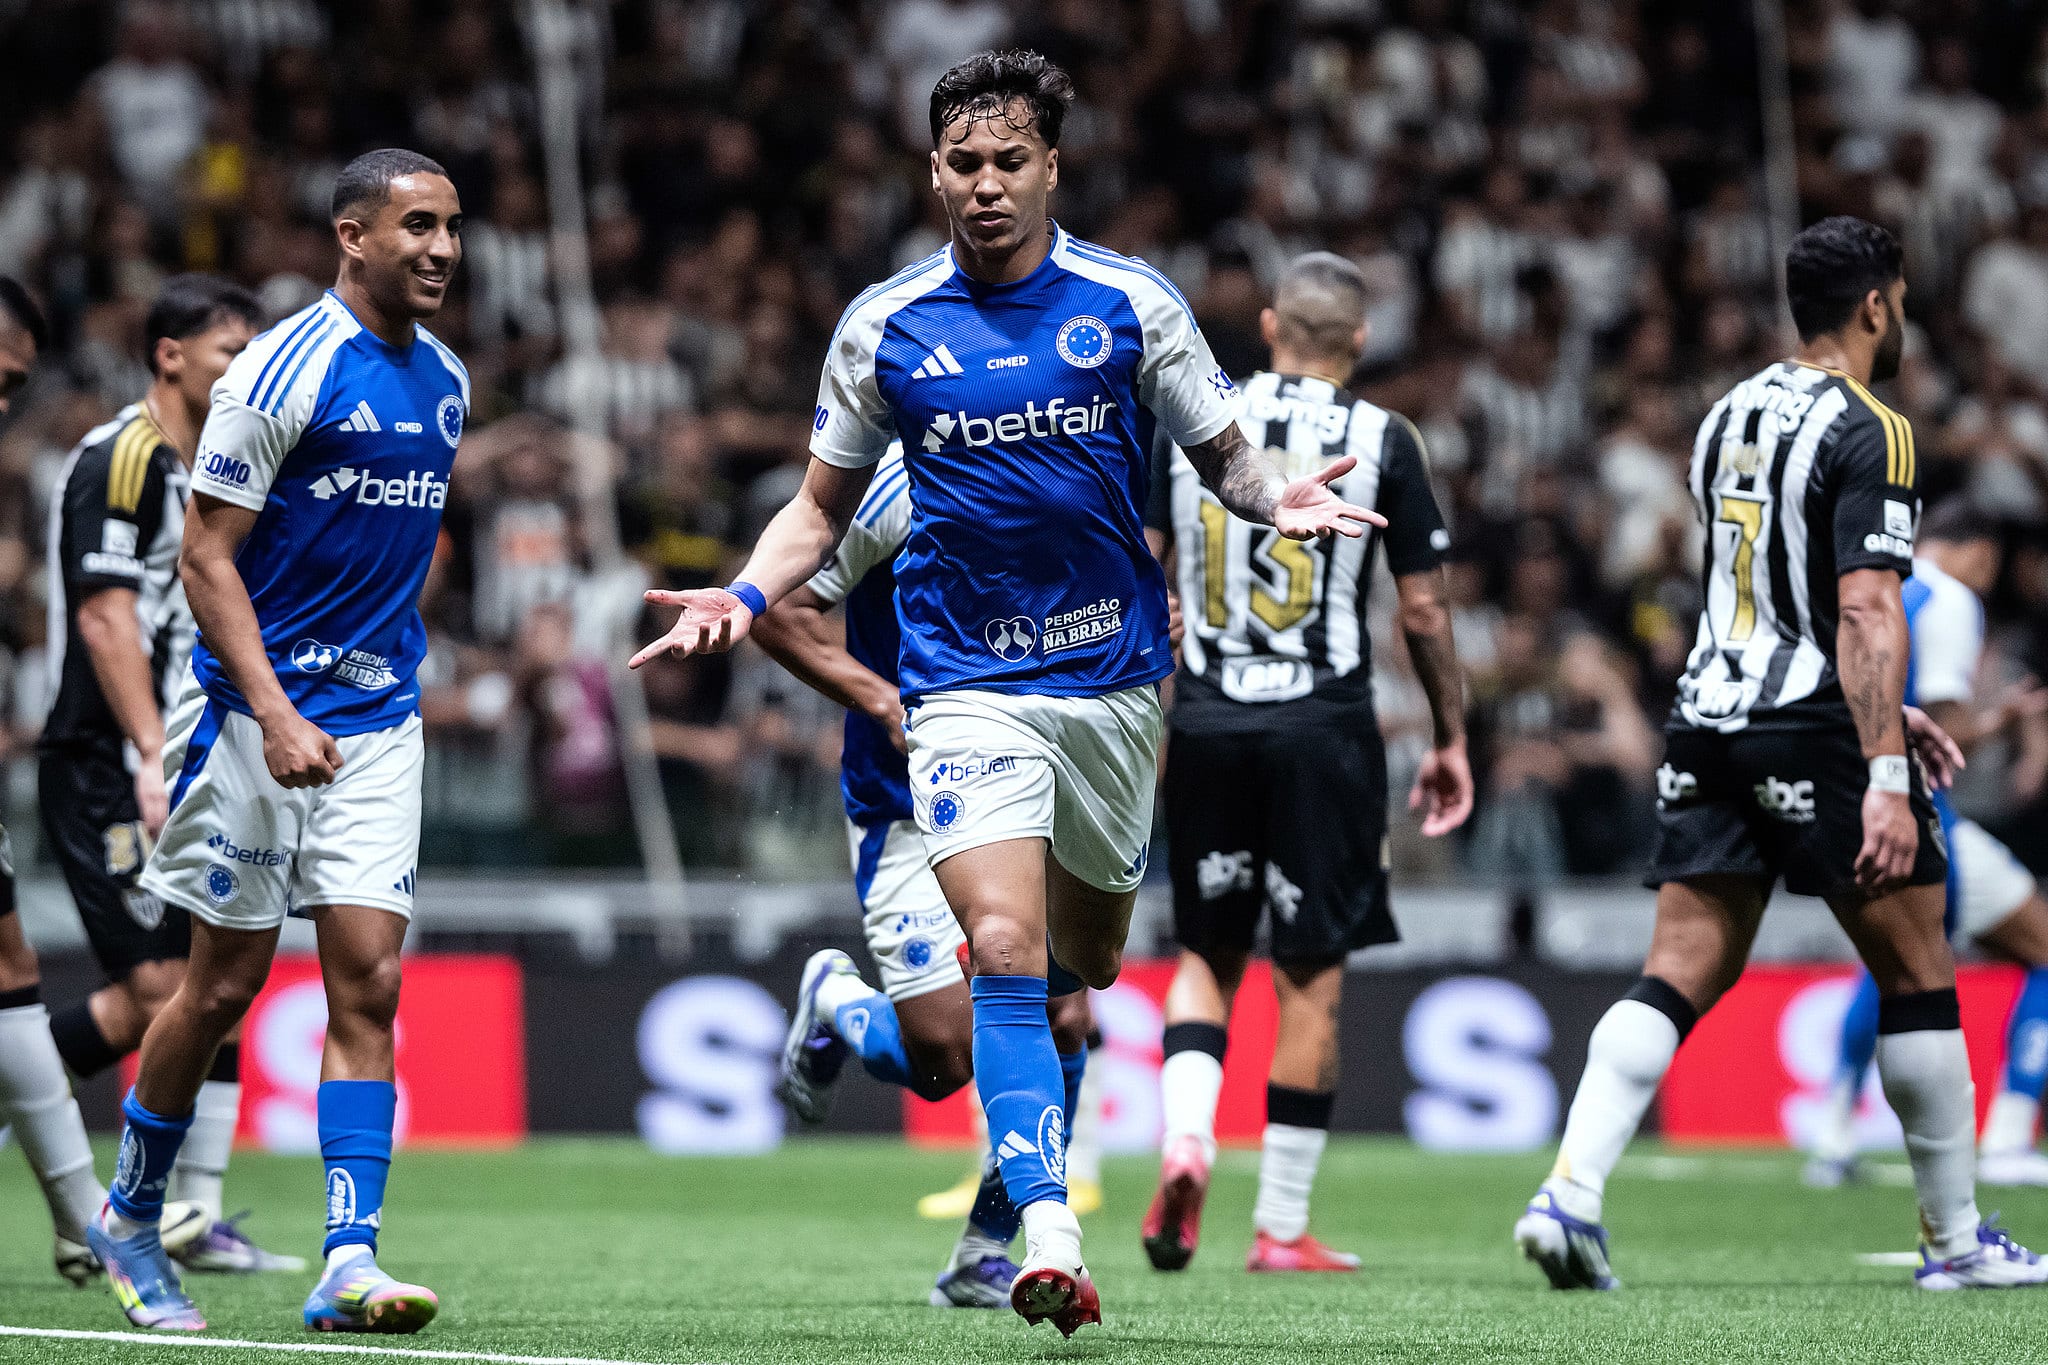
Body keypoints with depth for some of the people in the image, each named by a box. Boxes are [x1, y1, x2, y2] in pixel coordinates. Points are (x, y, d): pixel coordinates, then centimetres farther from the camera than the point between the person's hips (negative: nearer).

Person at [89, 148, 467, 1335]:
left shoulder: (445, 379, 9)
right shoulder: (285, 371, -13)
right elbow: (206, 556, -13)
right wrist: (275, 714, -21)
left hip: (379, 717, 5)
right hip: (257, 712, -5)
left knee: (369, 981, -6)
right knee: (226, 983, 3)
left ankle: (351, 1260, -9)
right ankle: (130, 1219, 23)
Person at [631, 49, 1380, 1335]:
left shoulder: (1132, 302, -1)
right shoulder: (882, 326, 1)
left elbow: (1224, 455, 8)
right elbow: (823, 507, 11)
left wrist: (1279, 497, -15)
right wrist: (748, 594, -7)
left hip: (1114, 674, 1)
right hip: (966, 684, -1)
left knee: (1083, 964, 13)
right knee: (1006, 952, -18)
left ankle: (1033, 1174, 42)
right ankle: (1049, 1240, -24)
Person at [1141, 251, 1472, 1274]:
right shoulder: (1381, 442, -3)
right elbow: (1422, 612, -1)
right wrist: (1451, 740, 10)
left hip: (1207, 724, 3)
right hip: (1322, 729, -3)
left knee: (1208, 953, 18)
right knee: (1310, 978, 4)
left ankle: (1185, 1136, -7)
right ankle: (1282, 1229, 6)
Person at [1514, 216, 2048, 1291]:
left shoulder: (1728, 417, 16)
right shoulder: (1868, 436, -10)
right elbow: (1866, 612, -20)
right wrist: (1886, 779, -24)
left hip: (1708, 720, 7)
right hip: (1815, 729, -7)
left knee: (1680, 975, 2)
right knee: (1917, 974, 6)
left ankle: (1570, 1192, -15)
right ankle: (1953, 1240, 12)